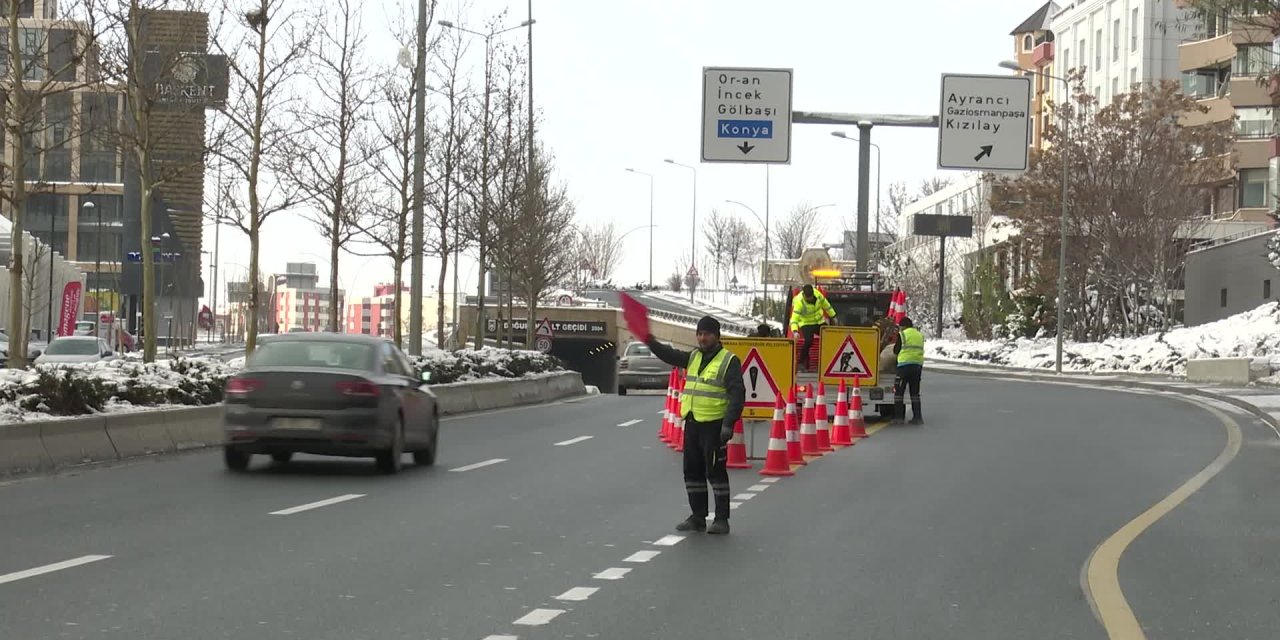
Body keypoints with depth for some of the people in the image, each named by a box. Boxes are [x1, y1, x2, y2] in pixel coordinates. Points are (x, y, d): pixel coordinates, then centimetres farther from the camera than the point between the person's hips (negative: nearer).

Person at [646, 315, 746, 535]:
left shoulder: (729, 361, -7)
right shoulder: (693, 357, 14)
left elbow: (737, 394, -13)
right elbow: (670, 355, 8)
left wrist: (729, 423, -21)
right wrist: (651, 342, -10)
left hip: (714, 425, -7)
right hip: (692, 424, 7)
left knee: (715, 471, -3)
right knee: (692, 471, 11)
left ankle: (722, 519, 4)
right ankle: (698, 517, 20)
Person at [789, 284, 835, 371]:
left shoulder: (817, 293, -16)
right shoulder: (799, 302, -30)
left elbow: (825, 304, 2)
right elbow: (794, 318, -38)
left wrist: (833, 316, 12)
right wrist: (795, 331, -54)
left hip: (819, 321, 5)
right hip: (806, 324, -5)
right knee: (809, 341, -26)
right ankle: (800, 363, -11)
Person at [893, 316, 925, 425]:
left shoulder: (902, 334, -2)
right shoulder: (920, 335, 15)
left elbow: (896, 350, 2)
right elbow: (920, 350, 17)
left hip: (904, 364, -5)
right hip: (918, 365, 5)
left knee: (899, 391, 1)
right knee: (915, 392, 11)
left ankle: (898, 416, -4)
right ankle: (917, 417, 7)